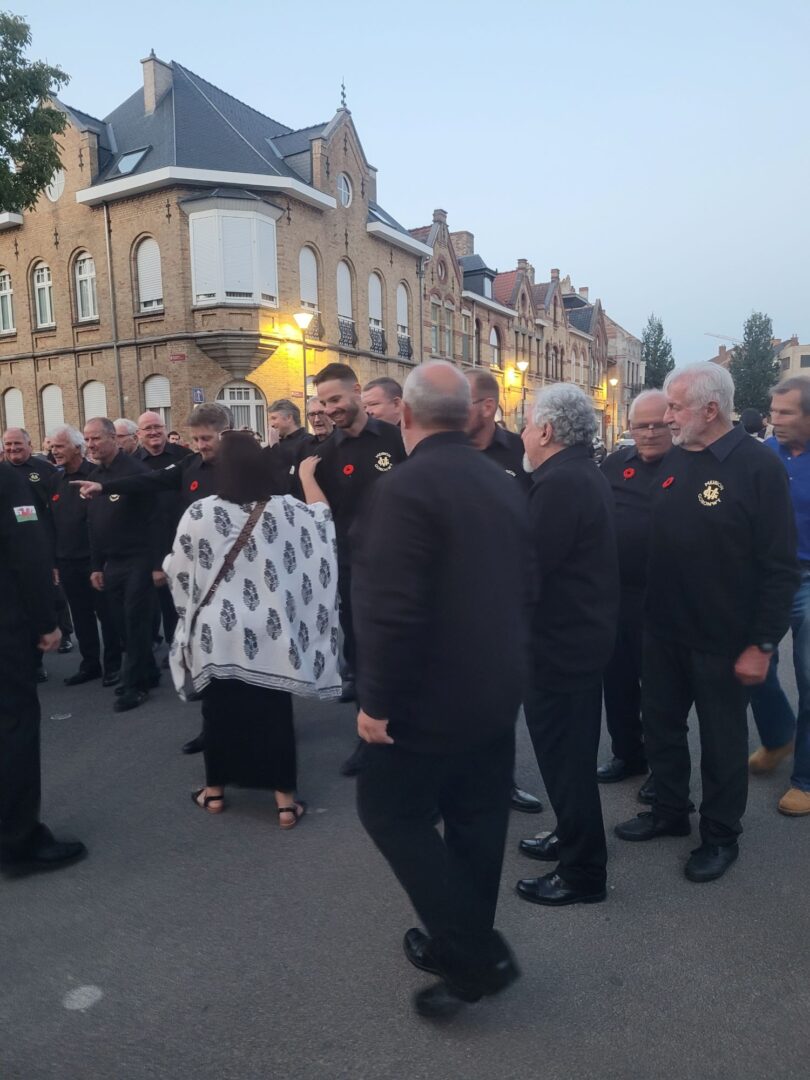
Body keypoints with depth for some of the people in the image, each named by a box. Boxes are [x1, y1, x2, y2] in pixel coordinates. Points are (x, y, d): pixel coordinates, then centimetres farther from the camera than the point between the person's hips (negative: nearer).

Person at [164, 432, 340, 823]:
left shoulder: (199, 513, -7)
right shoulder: (285, 510, -6)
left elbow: (176, 569, 4)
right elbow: (322, 517, 13)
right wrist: (308, 476, 28)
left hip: (217, 633, 0)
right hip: (268, 633, 0)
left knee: (218, 708, 13)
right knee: (274, 710, 6)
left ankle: (215, 790, 27)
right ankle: (284, 798, 12)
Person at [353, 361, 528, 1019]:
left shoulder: (405, 487, -21)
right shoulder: (504, 484, 5)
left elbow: (393, 608, -26)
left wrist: (376, 699, -17)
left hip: (433, 692, -8)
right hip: (497, 686, 8)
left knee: (390, 810, 9)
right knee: (475, 815, 17)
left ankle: (475, 954, 11)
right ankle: (466, 945, 34)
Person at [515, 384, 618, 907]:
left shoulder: (559, 484, -23)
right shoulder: (586, 475, 10)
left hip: (561, 639, -10)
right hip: (583, 631, 10)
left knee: (564, 755, 3)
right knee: (573, 750, 22)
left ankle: (583, 872, 18)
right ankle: (573, 837, 40)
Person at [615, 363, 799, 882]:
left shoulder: (758, 465, -15)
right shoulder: (673, 460, 4)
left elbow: (780, 566, -16)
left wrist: (762, 644, -16)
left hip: (722, 640, -6)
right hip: (663, 629, 6)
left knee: (722, 742, 12)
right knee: (661, 727, 18)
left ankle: (721, 835, 32)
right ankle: (670, 811, 39)